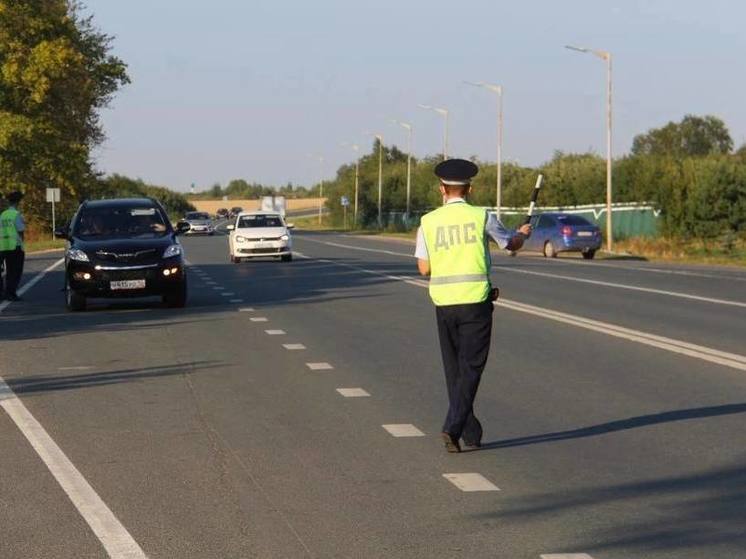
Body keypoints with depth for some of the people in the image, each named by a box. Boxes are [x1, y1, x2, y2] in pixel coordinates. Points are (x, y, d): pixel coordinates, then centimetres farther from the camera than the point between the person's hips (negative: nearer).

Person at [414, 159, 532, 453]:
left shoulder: (428, 221, 1)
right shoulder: (482, 217, -4)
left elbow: (424, 268, 2)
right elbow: (512, 244, 12)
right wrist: (523, 232, 35)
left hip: (443, 303, 3)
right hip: (475, 301, -3)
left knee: (454, 369, 13)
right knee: (471, 367, -1)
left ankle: (471, 434, 17)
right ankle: (453, 427, -17)